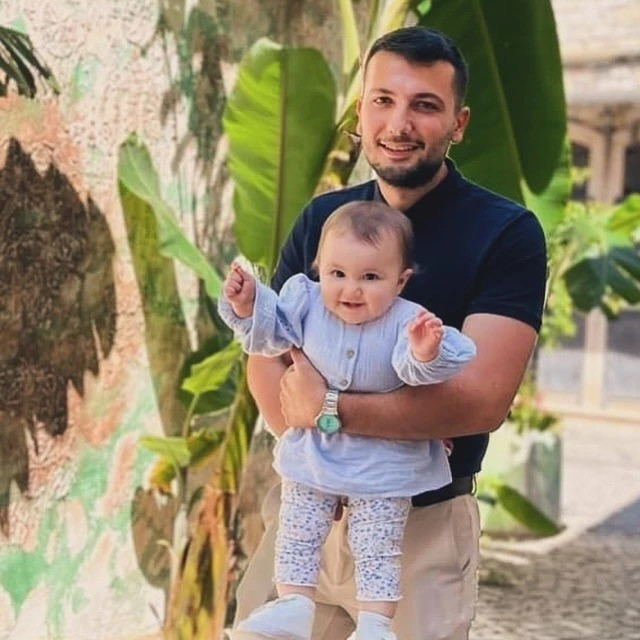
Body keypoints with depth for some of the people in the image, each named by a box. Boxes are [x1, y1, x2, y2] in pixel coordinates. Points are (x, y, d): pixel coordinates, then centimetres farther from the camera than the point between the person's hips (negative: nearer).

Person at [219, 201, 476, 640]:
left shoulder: (407, 321, -21)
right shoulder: (306, 302, -10)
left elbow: (418, 373, -32)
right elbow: (270, 336, 4)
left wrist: (424, 353, -54)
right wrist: (247, 305, -12)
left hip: (383, 465, -4)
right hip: (312, 453, 4)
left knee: (378, 549, 3)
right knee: (297, 533, 10)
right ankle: (294, 605, 21)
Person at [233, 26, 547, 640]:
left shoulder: (507, 233, -10)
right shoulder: (320, 219, 4)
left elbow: (482, 397, -19)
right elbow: (266, 358, 2)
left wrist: (328, 408, -18)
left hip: (423, 522, -3)